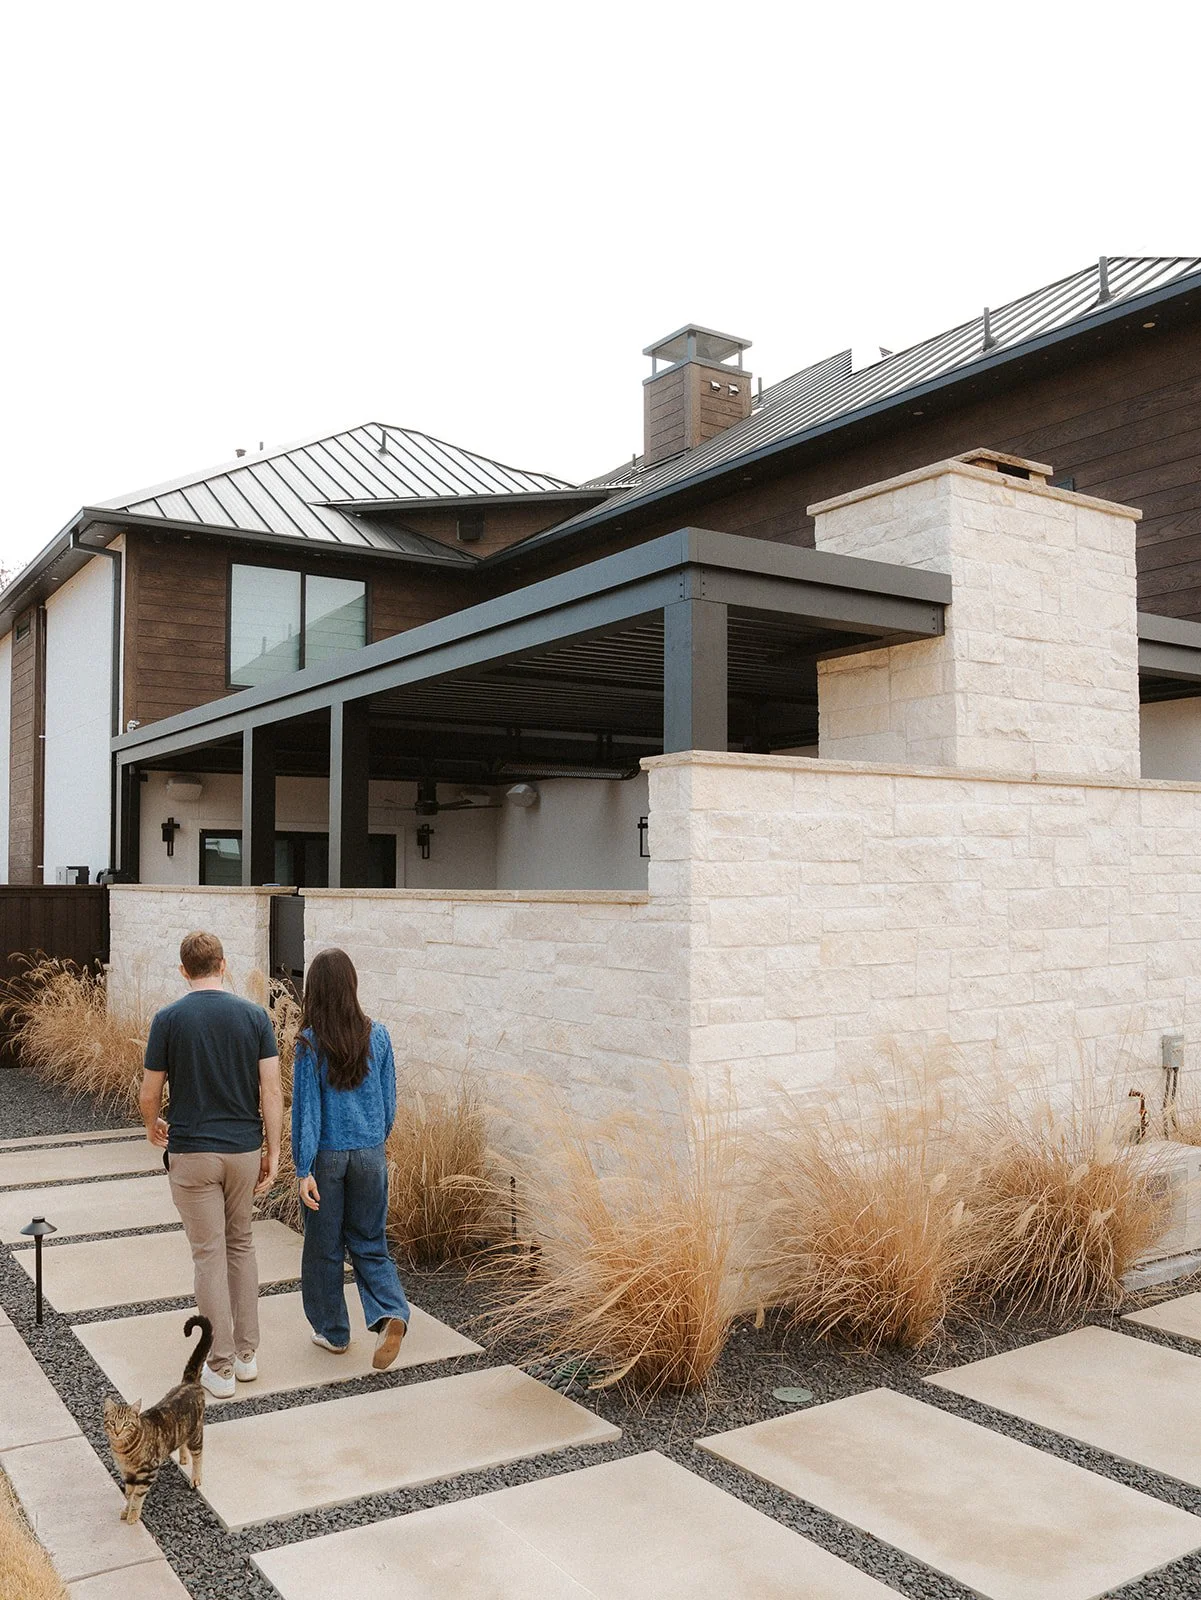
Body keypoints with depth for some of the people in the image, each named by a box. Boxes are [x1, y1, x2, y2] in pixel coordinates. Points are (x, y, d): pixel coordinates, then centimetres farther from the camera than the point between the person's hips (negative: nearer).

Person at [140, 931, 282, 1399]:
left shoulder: (169, 1019, -8)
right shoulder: (255, 1016, -3)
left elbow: (149, 1093, -2)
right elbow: (272, 1089, -6)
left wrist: (152, 1126, 19)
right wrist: (273, 1152, 1)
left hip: (192, 1152, -2)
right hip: (244, 1149, 3)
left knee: (209, 1255, 5)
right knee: (241, 1246, 19)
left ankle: (220, 1368, 10)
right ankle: (246, 1353, 22)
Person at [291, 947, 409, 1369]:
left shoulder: (310, 1043, -13)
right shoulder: (377, 1036, -4)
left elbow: (306, 1107, -12)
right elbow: (389, 1100, 4)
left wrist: (304, 1169, -9)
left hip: (327, 1156, -3)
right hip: (369, 1155, 3)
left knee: (323, 1247, 15)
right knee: (369, 1243, 15)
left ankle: (332, 1331, 27)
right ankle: (391, 1314, -6)